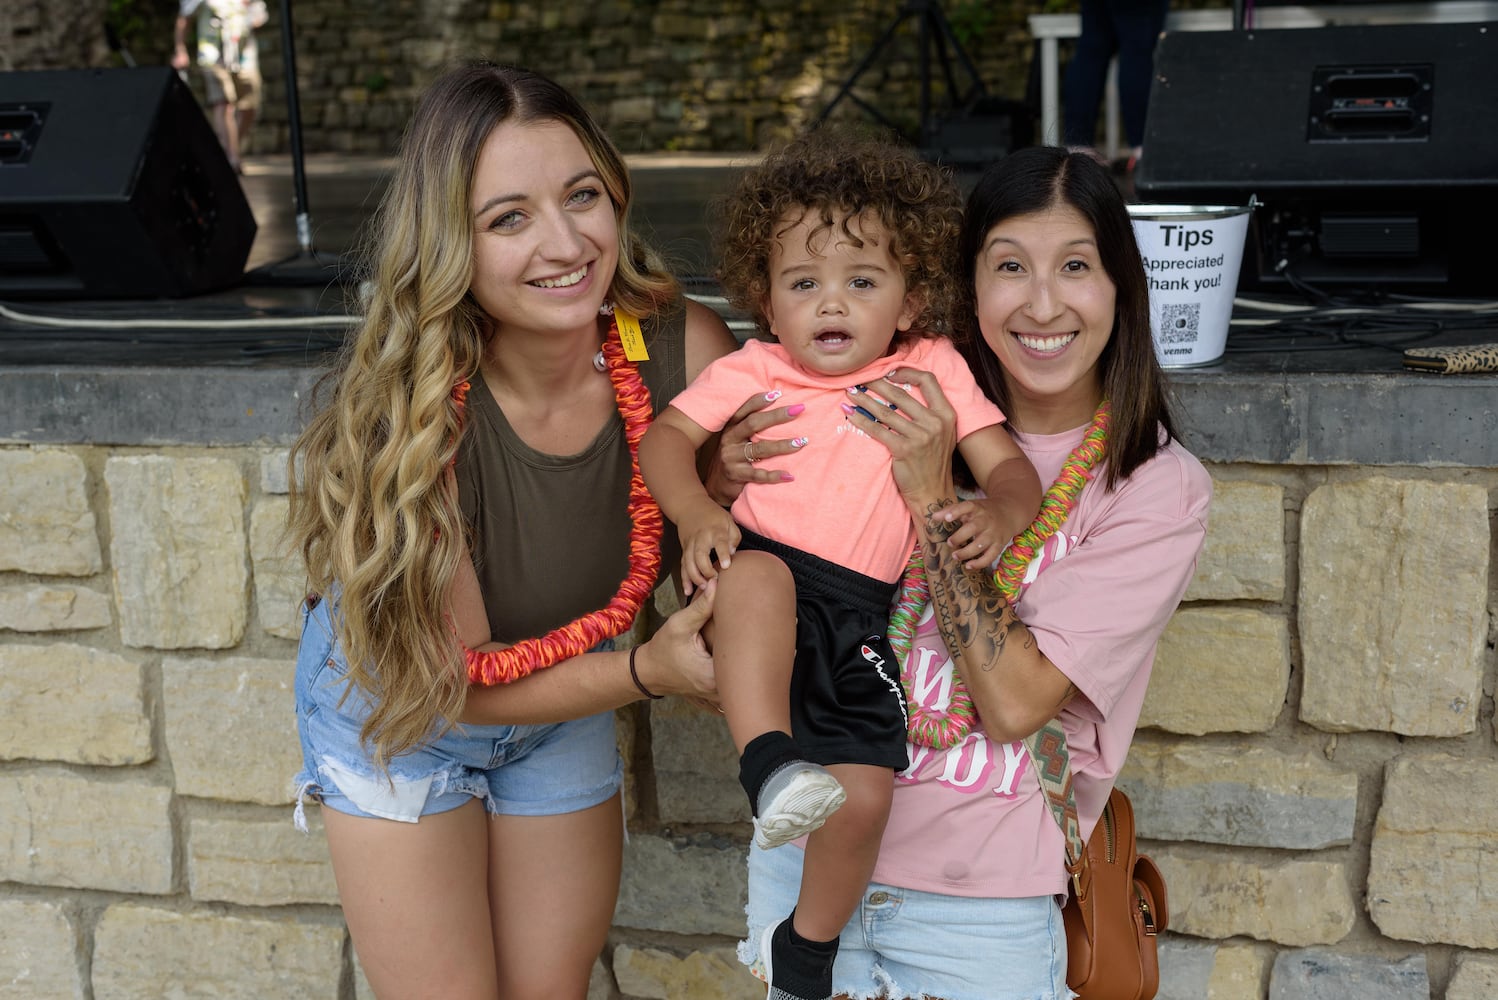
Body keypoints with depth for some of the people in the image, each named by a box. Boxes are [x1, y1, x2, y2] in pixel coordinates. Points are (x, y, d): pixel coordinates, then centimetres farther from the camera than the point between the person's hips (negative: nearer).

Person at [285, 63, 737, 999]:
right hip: (400, 706, -3)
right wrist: (647, 672, -36)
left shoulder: (685, 349, -27)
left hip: (568, 704, 3)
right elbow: (456, 678, -24)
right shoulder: (410, 406, -34)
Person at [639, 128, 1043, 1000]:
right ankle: (769, 767, -46)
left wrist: (1001, 511, -17)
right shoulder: (752, 373, 11)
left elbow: (1010, 465, 8)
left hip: (860, 612, 2)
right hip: (764, 571, -1)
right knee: (758, 577, -40)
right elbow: (665, 435, 7)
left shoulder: (934, 371, 12)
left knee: (866, 795, -8)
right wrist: (696, 513, -14)